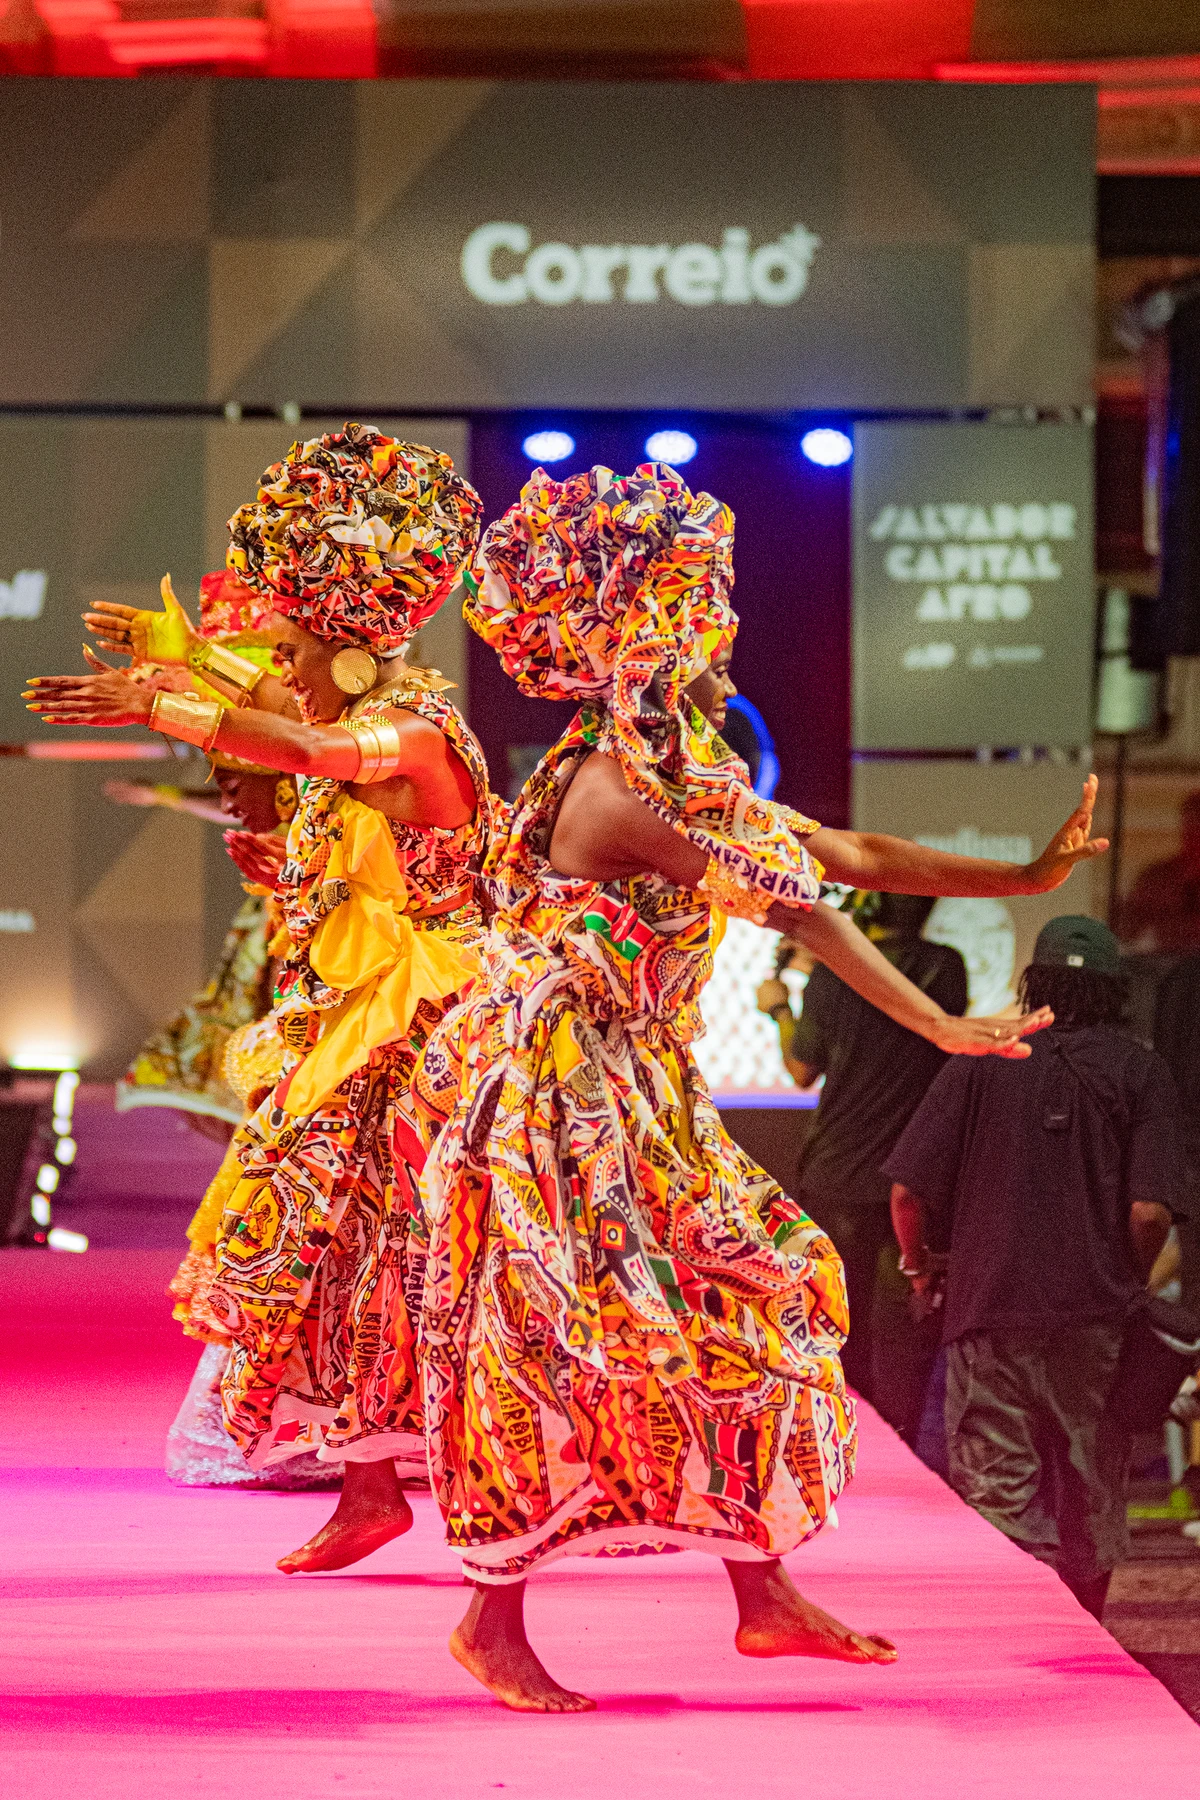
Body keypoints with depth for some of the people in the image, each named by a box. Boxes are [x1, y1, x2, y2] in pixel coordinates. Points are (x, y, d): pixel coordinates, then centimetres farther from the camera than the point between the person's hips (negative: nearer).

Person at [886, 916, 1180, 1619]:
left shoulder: (981, 1061, 1)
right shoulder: (1141, 1071, -1)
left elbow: (908, 1192, -4)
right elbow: (1150, 1213, -11)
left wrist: (920, 1267, 16)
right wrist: (1128, 1282, 9)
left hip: (989, 1308, 0)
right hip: (1096, 1318, 1)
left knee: (998, 1500, 0)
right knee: (1090, 1498, 15)